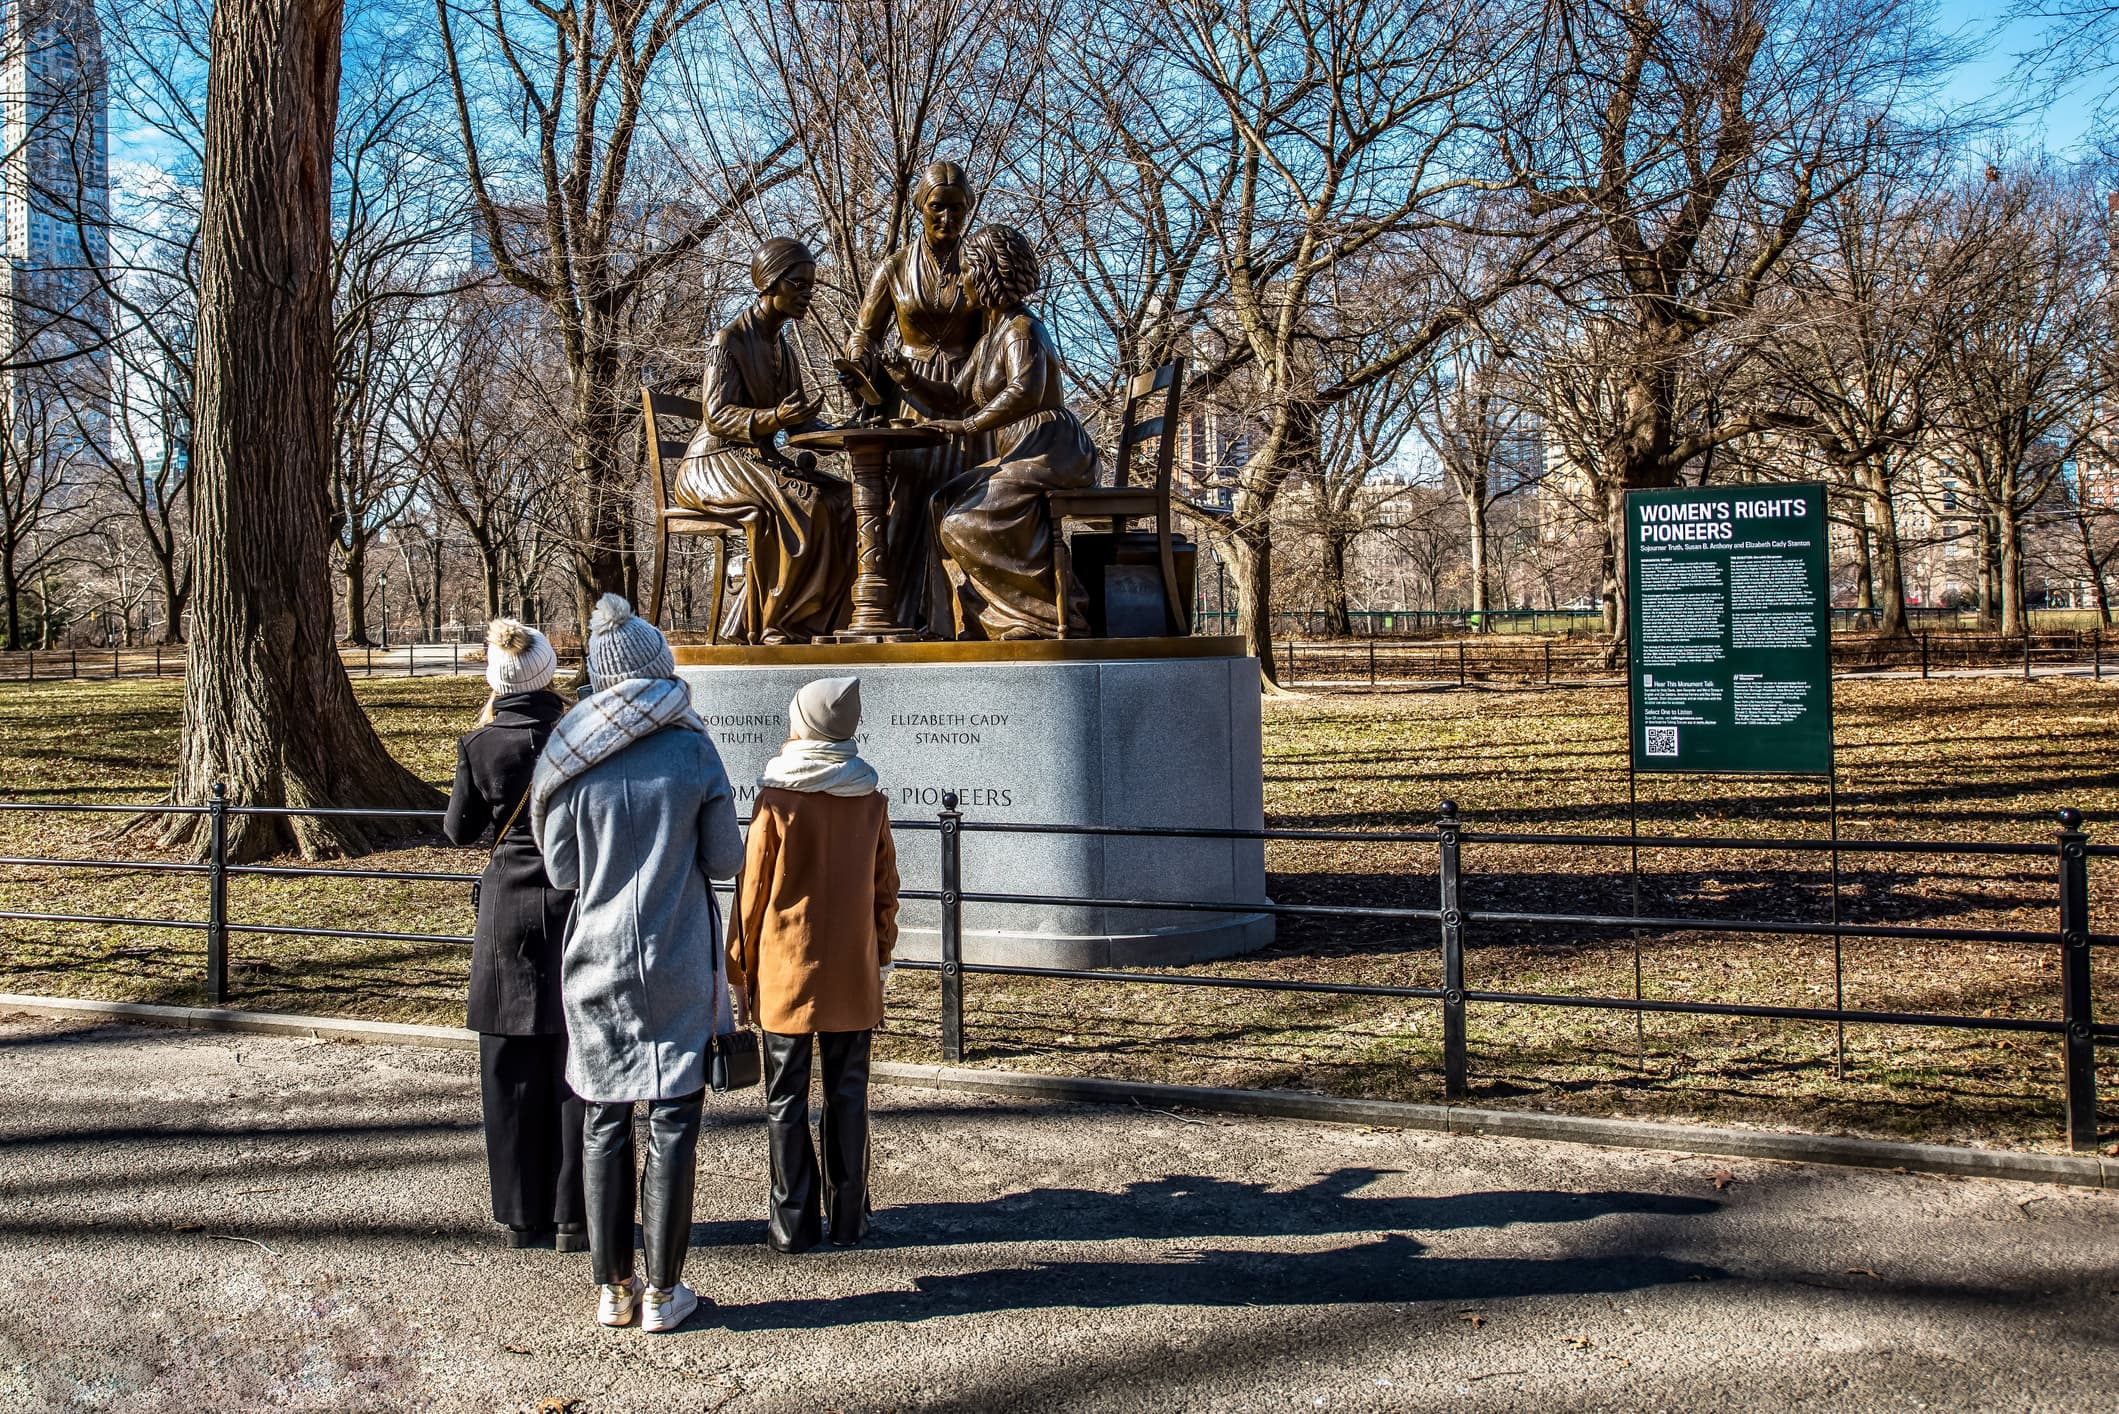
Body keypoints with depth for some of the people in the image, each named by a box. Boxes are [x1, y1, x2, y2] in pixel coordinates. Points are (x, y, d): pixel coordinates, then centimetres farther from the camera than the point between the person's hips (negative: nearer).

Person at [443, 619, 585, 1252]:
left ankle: (523, 1216, 17)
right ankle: (573, 1217, 11)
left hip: (509, 914, 1)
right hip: (577, 908, 0)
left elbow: (458, 831, 5)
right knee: (575, 1071, 8)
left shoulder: (482, 745, -6)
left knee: (512, 1074, 10)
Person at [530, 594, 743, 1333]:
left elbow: (563, 871, 2)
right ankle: (664, 1291, 11)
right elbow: (726, 860, -4)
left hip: (598, 960, 2)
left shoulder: (573, 761, -4)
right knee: (673, 1121, 5)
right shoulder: (693, 750, -8)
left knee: (604, 1121, 11)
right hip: (679, 964, -2)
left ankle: (612, 1287, 18)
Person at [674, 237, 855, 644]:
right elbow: (717, 417, -17)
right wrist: (773, 418, -34)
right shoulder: (729, 340, -7)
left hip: (762, 462, 8)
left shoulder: (785, 349, 18)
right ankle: (773, 627, -27)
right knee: (801, 503, -34)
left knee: (845, 500, -16)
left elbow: (800, 419, 18)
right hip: (714, 464, -8)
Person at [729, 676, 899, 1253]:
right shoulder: (872, 800, 0)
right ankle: (849, 1219, 15)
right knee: (848, 1095, 10)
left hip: (785, 972, -3)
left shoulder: (776, 800, -10)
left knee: (786, 1099, 6)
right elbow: (885, 890, 6)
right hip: (853, 974, 3)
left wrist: (740, 969, 3)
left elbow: (752, 891, -6)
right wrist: (880, 959, 16)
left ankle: (792, 1222, 10)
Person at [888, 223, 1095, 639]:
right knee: (949, 509, 3)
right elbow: (956, 397, 22)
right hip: (1018, 456, 10)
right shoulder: (992, 335, 20)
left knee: (971, 522, -21)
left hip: (1051, 453, -10)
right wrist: (912, 381, 6)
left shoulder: (1023, 329, -10)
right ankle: (989, 623, 0)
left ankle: (1045, 618, -16)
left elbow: (1026, 391, -29)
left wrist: (971, 426, -27)